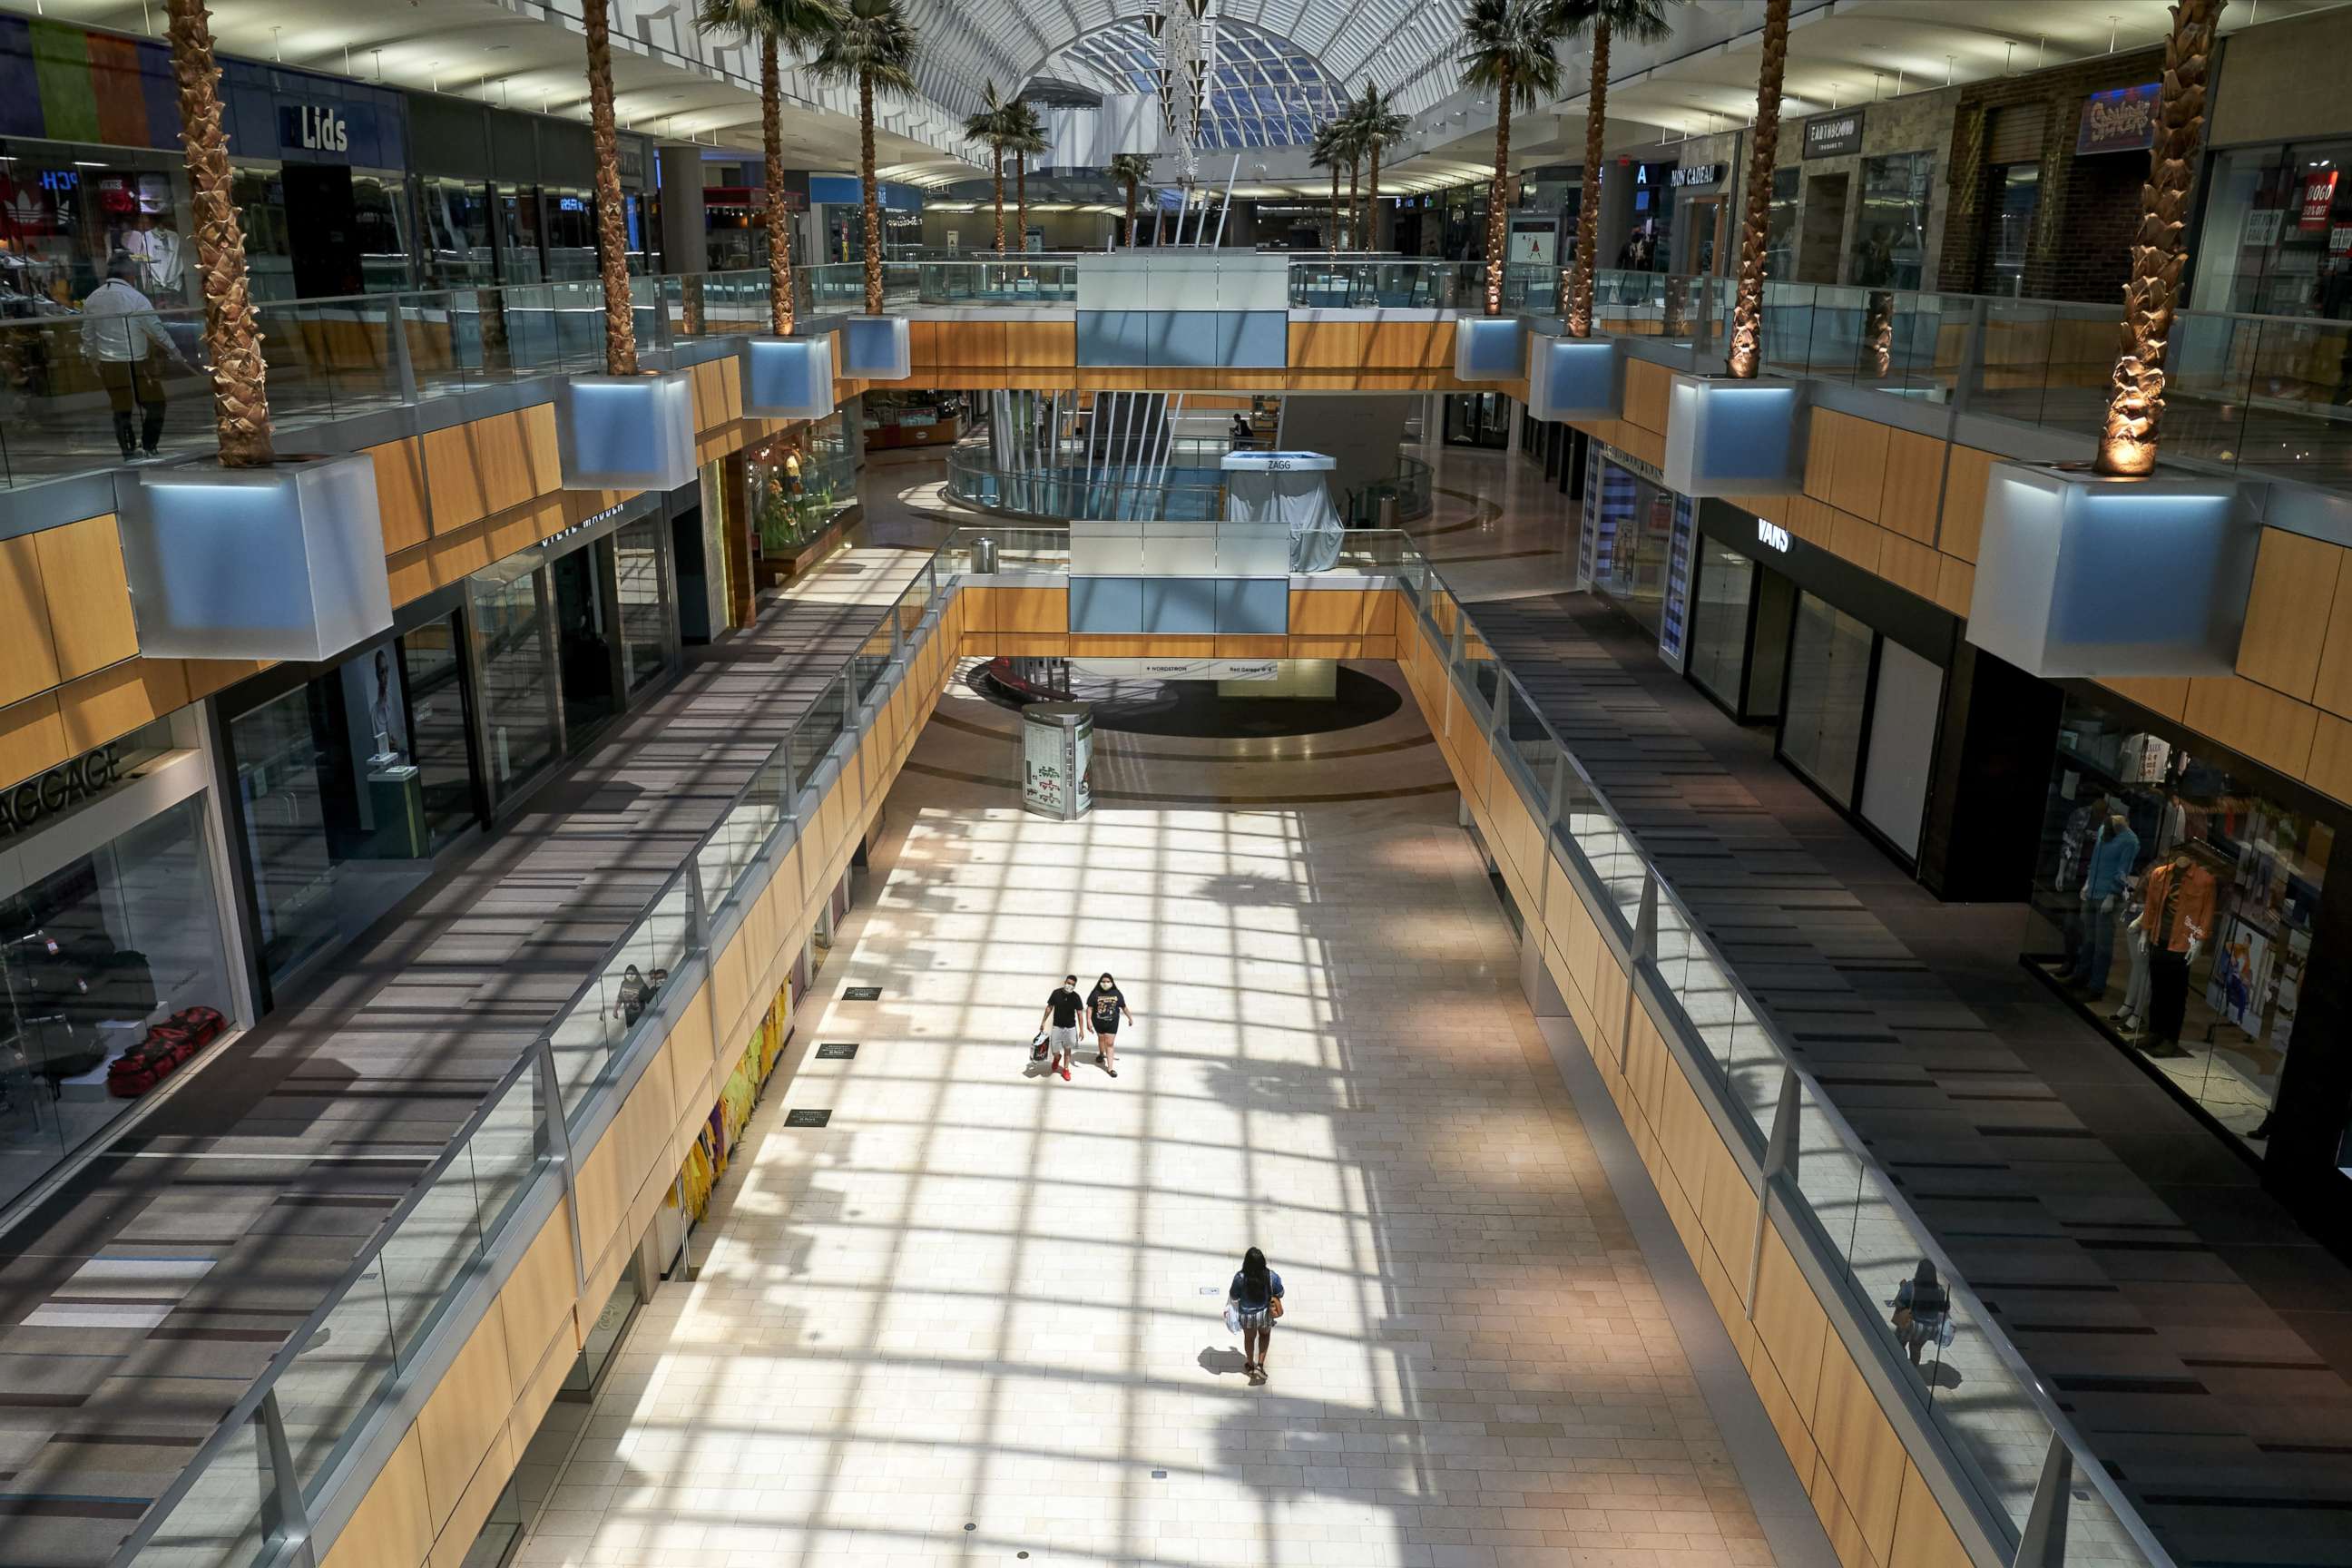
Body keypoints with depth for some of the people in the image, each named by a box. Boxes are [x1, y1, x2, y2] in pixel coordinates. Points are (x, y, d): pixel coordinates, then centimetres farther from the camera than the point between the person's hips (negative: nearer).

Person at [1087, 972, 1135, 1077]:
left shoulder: (1117, 994, -6)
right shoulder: (1095, 994, -12)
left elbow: (1124, 1007, 5)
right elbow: (1090, 1008, -11)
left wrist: (1130, 1018, 12)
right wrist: (1089, 1021, -18)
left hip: (1112, 1023, -1)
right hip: (1098, 1022, 1)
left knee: (1110, 1044, -3)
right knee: (1101, 1039, 24)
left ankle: (1110, 1068, 0)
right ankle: (1101, 1054, 54)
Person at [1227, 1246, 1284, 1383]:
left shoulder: (1240, 1277, -31)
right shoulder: (1271, 1276, -27)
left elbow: (1233, 1297, -15)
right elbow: (1279, 1294, -9)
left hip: (1246, 1315, 0)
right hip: (1265, 1314, 0)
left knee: (1249, 1337, 29)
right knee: (1265, 1334, 33)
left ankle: (1250, 1365, 50)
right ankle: (1260, 1364, 28)